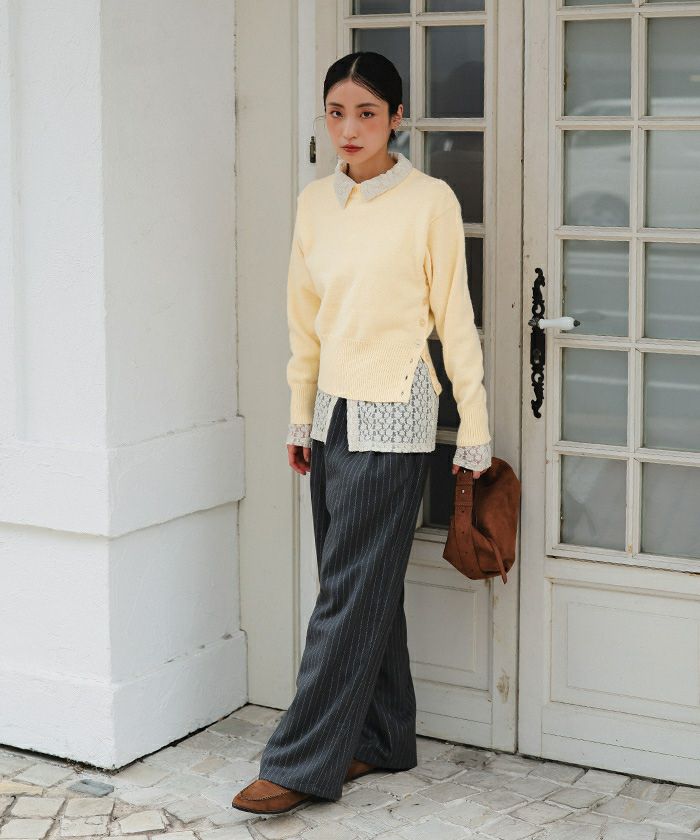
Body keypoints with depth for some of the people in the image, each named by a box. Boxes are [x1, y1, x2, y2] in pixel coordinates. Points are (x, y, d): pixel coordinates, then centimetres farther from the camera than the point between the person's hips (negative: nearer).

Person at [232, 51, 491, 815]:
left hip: (392, 417, -6)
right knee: (366, 587, 12)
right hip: (334, 415, 6)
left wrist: (475, 432, -4)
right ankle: (385, 739, 23)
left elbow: (454, 320, -6)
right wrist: (300, 416, 15)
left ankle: (301, 763, -1)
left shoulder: (429, 201, -8)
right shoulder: (315, 203, 9)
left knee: (350, 590, -5)